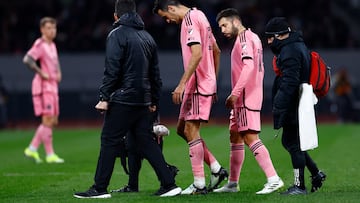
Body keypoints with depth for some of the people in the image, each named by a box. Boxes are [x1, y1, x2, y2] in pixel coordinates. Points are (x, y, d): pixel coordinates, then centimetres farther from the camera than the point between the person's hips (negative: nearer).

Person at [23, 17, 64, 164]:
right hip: (44, 86, -9)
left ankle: (32, 149, 13)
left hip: (52, 86, 9)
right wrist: (41, 74, -21)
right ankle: (50, 154, -6)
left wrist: (58, 73, 16)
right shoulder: (40, 45, -11)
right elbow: (27, 60, -25)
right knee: (48, 120, -9)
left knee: (53, 121, 8)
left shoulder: (52, 45, 17)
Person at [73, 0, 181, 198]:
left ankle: (99, 188, 0)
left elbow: (111, 70, -14)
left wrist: (104, 97, -13)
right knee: (146, 142, 10)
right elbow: (155, 73, 19)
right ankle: (169, 184, 5)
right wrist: (154, 101, 23)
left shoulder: (117, 35, -5)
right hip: (143, 101, 7)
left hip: (122, 100, -7)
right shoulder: (147, 36, 17)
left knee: (109, 142, -2)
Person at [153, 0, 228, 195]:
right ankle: (216, 169, 14)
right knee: (182, 129, 13)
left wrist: (182, 84, -24)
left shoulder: (190, 19, -14)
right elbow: (216, 51, 23)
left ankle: (199, 184, -3)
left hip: (198, 85, -10)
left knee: (191, 131, -6)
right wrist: (213, 81, 25)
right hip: (206, 83, 10)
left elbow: (197, 54, -24)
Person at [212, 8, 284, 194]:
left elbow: (248, 66, -24)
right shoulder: (252, 37, 19)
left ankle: (273, 179, -19)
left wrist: (235, 93, -25)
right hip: (242, 99, 11)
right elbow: (258, 68, 21)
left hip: (246, 98, -11)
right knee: (235, 137, 13)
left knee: (250, 137, -14)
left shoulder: (244, 38, -11)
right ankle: (233, 183, 19)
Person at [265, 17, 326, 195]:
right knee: (289, 141, 17)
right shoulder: (299, 46, 17)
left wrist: (278, 108, -25)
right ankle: (316, 174, 21)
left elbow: (289, 83, -24)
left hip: (292, 106, -11)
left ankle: (299, 186, 0)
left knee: (293, 143, -5)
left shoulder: (289, 51, -17)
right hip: (298, 105, 11)